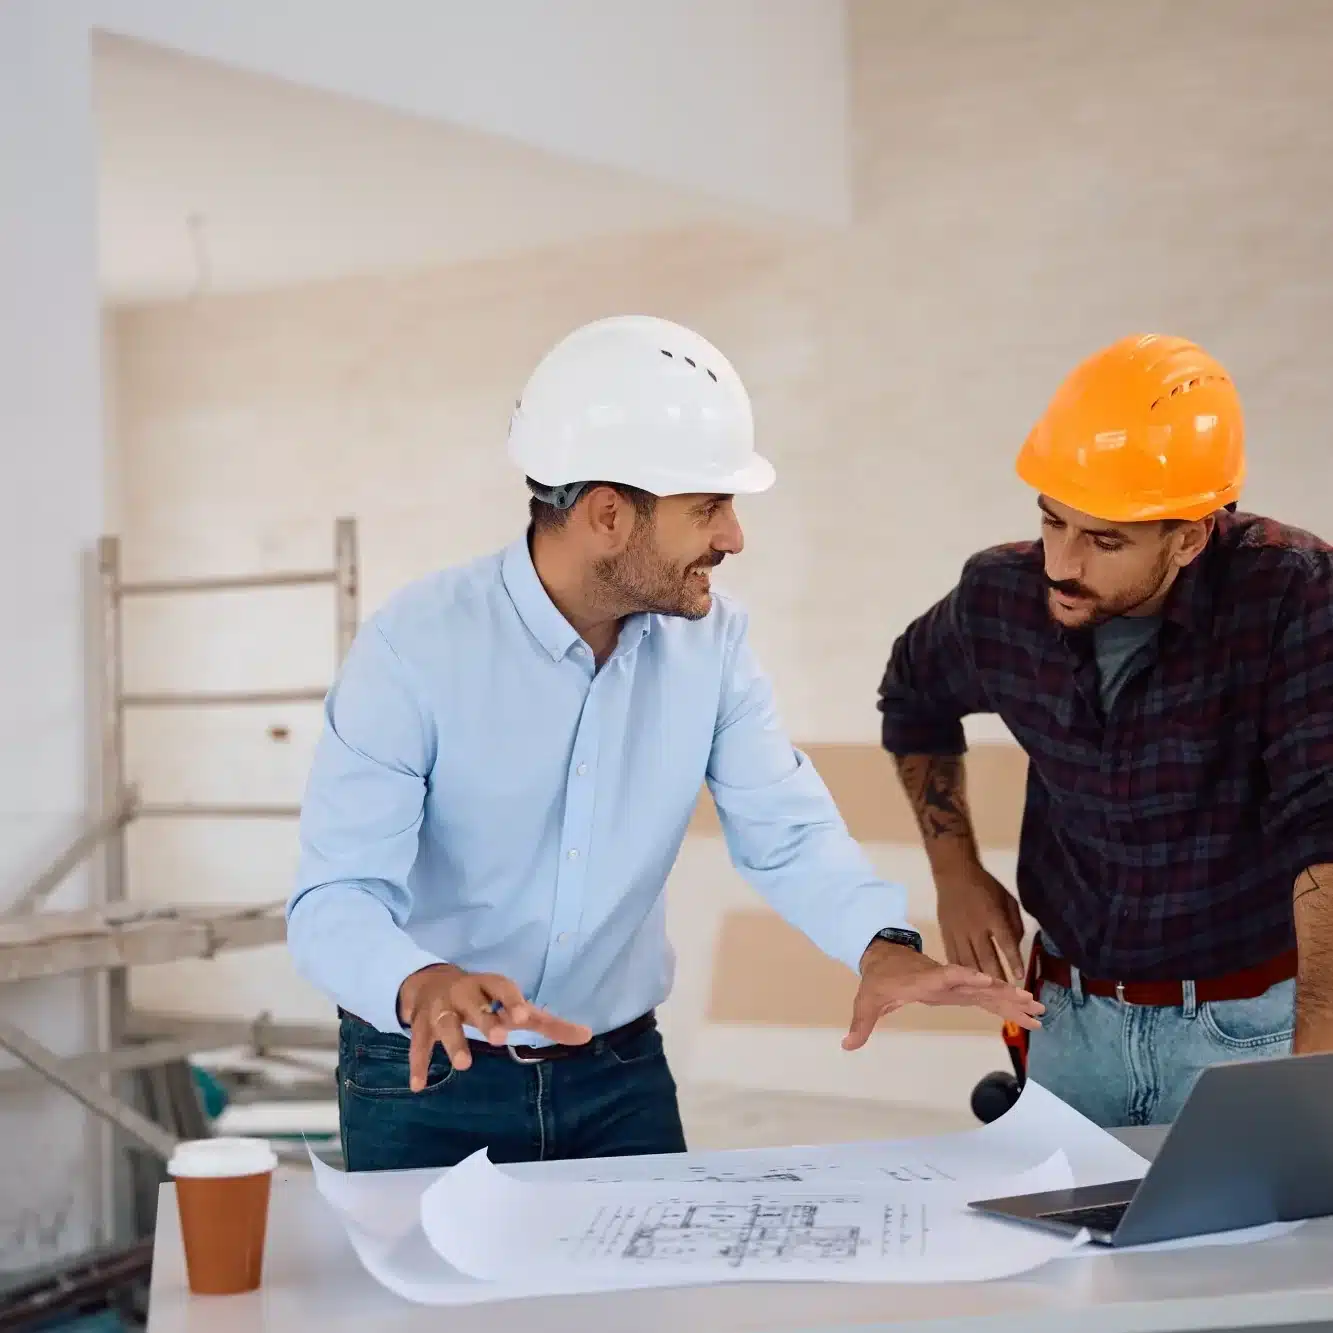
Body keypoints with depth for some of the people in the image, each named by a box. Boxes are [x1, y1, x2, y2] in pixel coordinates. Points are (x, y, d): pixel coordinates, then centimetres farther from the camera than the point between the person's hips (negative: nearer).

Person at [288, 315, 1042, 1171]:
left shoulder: (712, 639, -6)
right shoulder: (416, 648, -21)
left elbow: (785, 830, -5)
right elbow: (336, 899, -24)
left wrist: (884, 945, -26)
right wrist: (424, 988, -46)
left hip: (621, 1071, 4)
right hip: (427, 1080, -4)